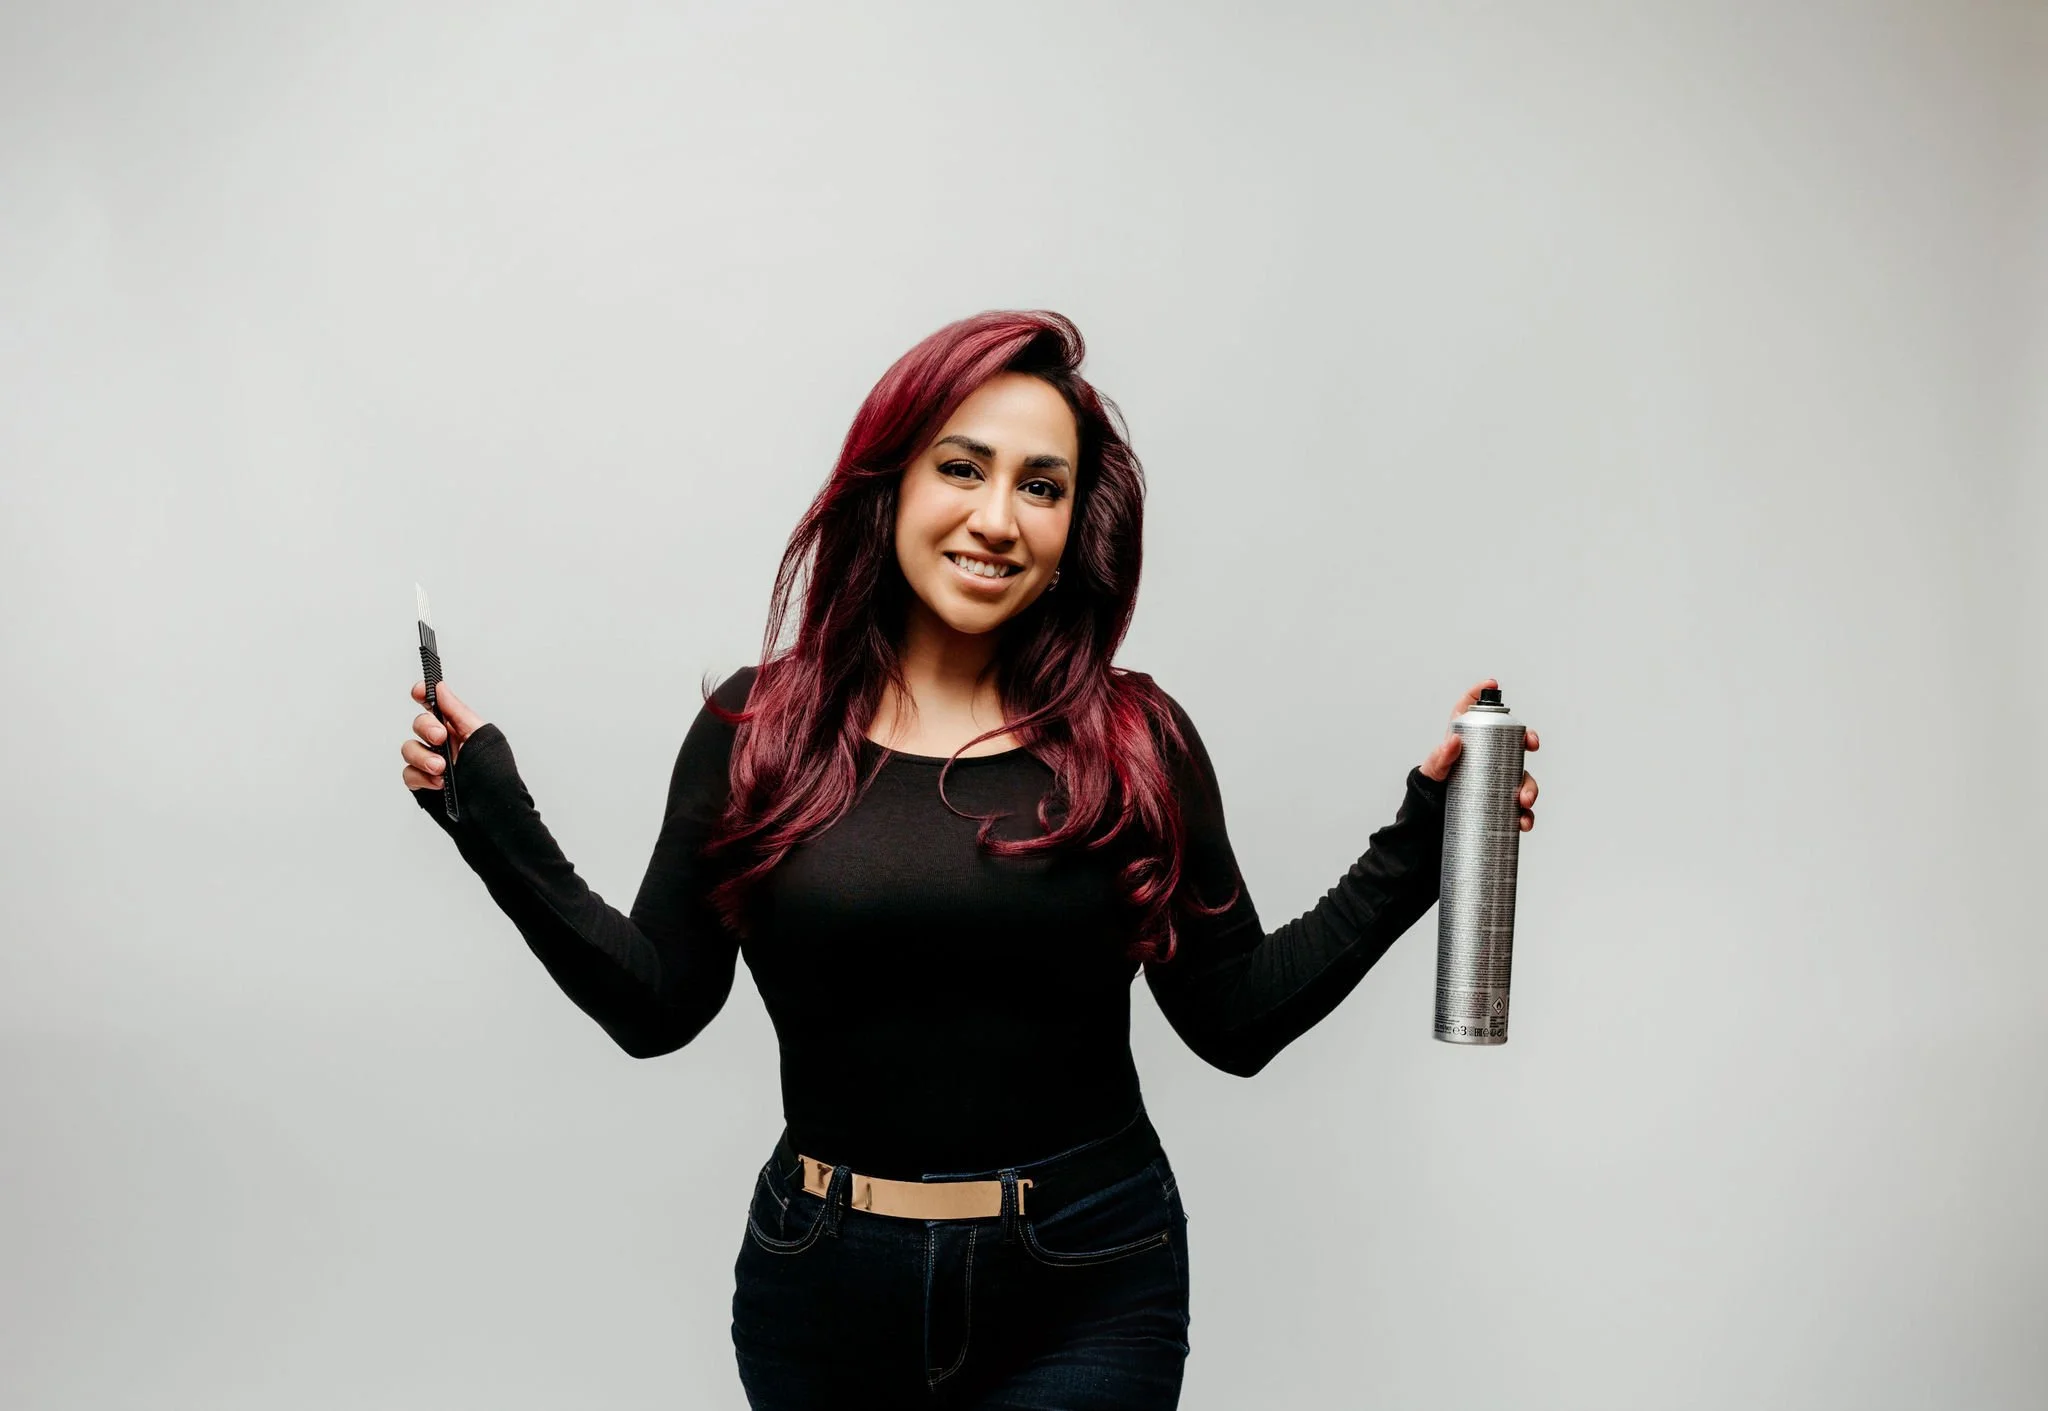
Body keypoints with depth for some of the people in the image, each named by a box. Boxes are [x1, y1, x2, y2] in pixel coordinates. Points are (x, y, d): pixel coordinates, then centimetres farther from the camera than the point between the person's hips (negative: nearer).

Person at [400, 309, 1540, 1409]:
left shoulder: (1138, 742, -3)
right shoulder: (757, 729, -2)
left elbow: (1236, 1019, 0)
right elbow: (657, 1004, -1)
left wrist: (1423, 841, -4)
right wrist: (495, 820, -7)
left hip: (1087, 1292, -1)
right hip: (822, 1290, 1)